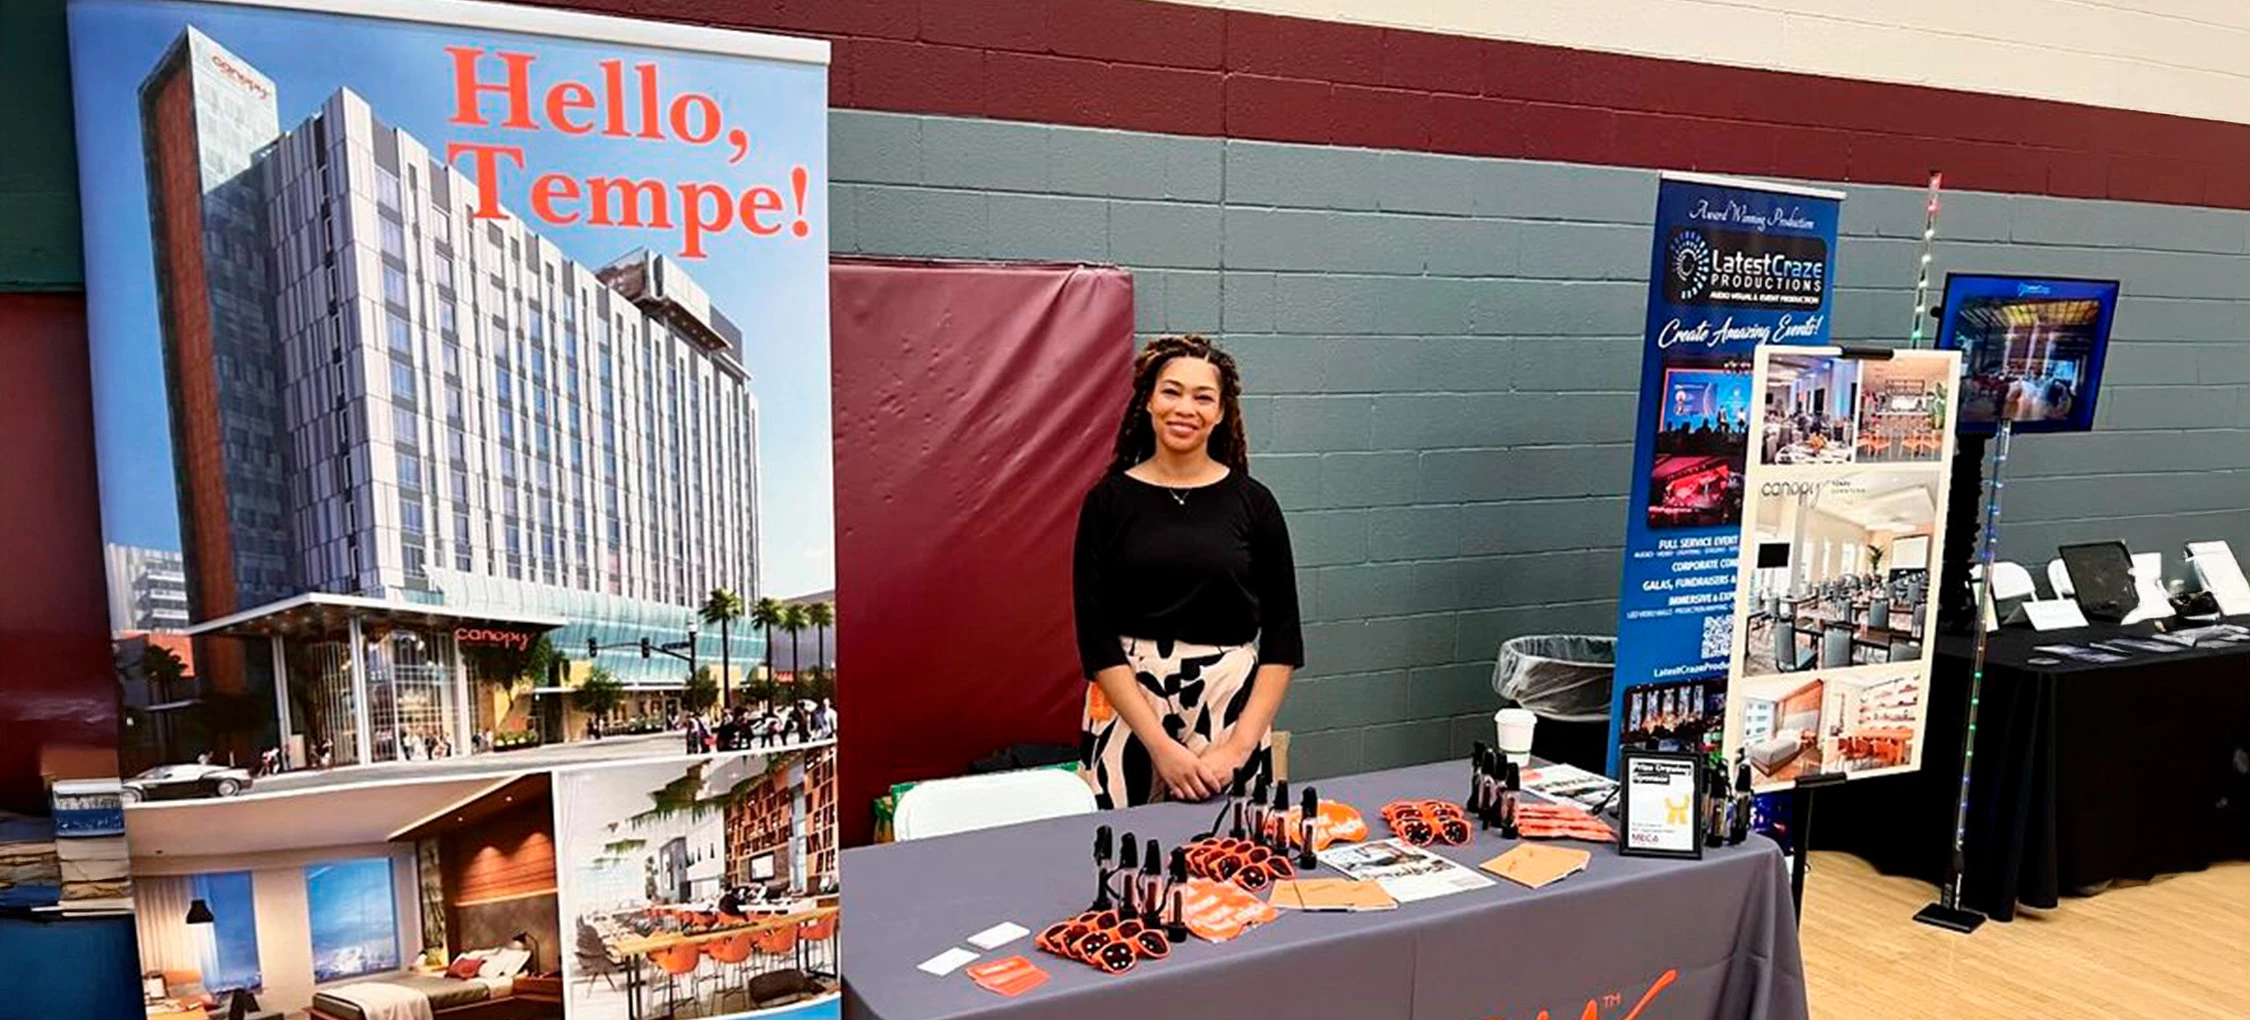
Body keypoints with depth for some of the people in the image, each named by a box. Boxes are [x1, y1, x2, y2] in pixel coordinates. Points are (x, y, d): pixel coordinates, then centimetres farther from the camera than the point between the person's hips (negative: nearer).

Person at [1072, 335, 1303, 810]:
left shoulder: (1253, 502, 0)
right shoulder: (1109, 500, -1)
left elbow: (1283, 637, 1)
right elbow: (1095, 634, -5)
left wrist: (1239, 745, -9)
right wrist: (1160, 745, -12)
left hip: (1232, 707, 1)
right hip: (1128, 709, 0)